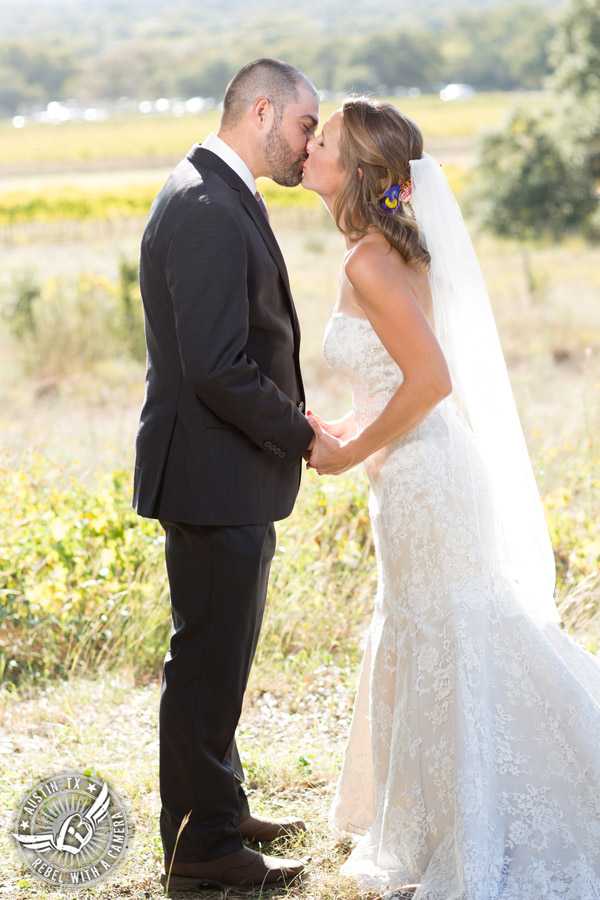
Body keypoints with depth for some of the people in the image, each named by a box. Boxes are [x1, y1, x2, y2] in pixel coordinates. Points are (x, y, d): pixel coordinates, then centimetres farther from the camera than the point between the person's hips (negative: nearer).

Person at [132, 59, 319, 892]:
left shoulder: (220, 197, 13)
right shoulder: (206, 209, -21)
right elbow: (216, 369, -25)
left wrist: (292, 421, 8)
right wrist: (302, 435, -14)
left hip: (229, 477, 11)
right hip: (215, 478, -11)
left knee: (221, 657, 21)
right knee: (207, 664, 0)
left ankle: (219, 811, 34)